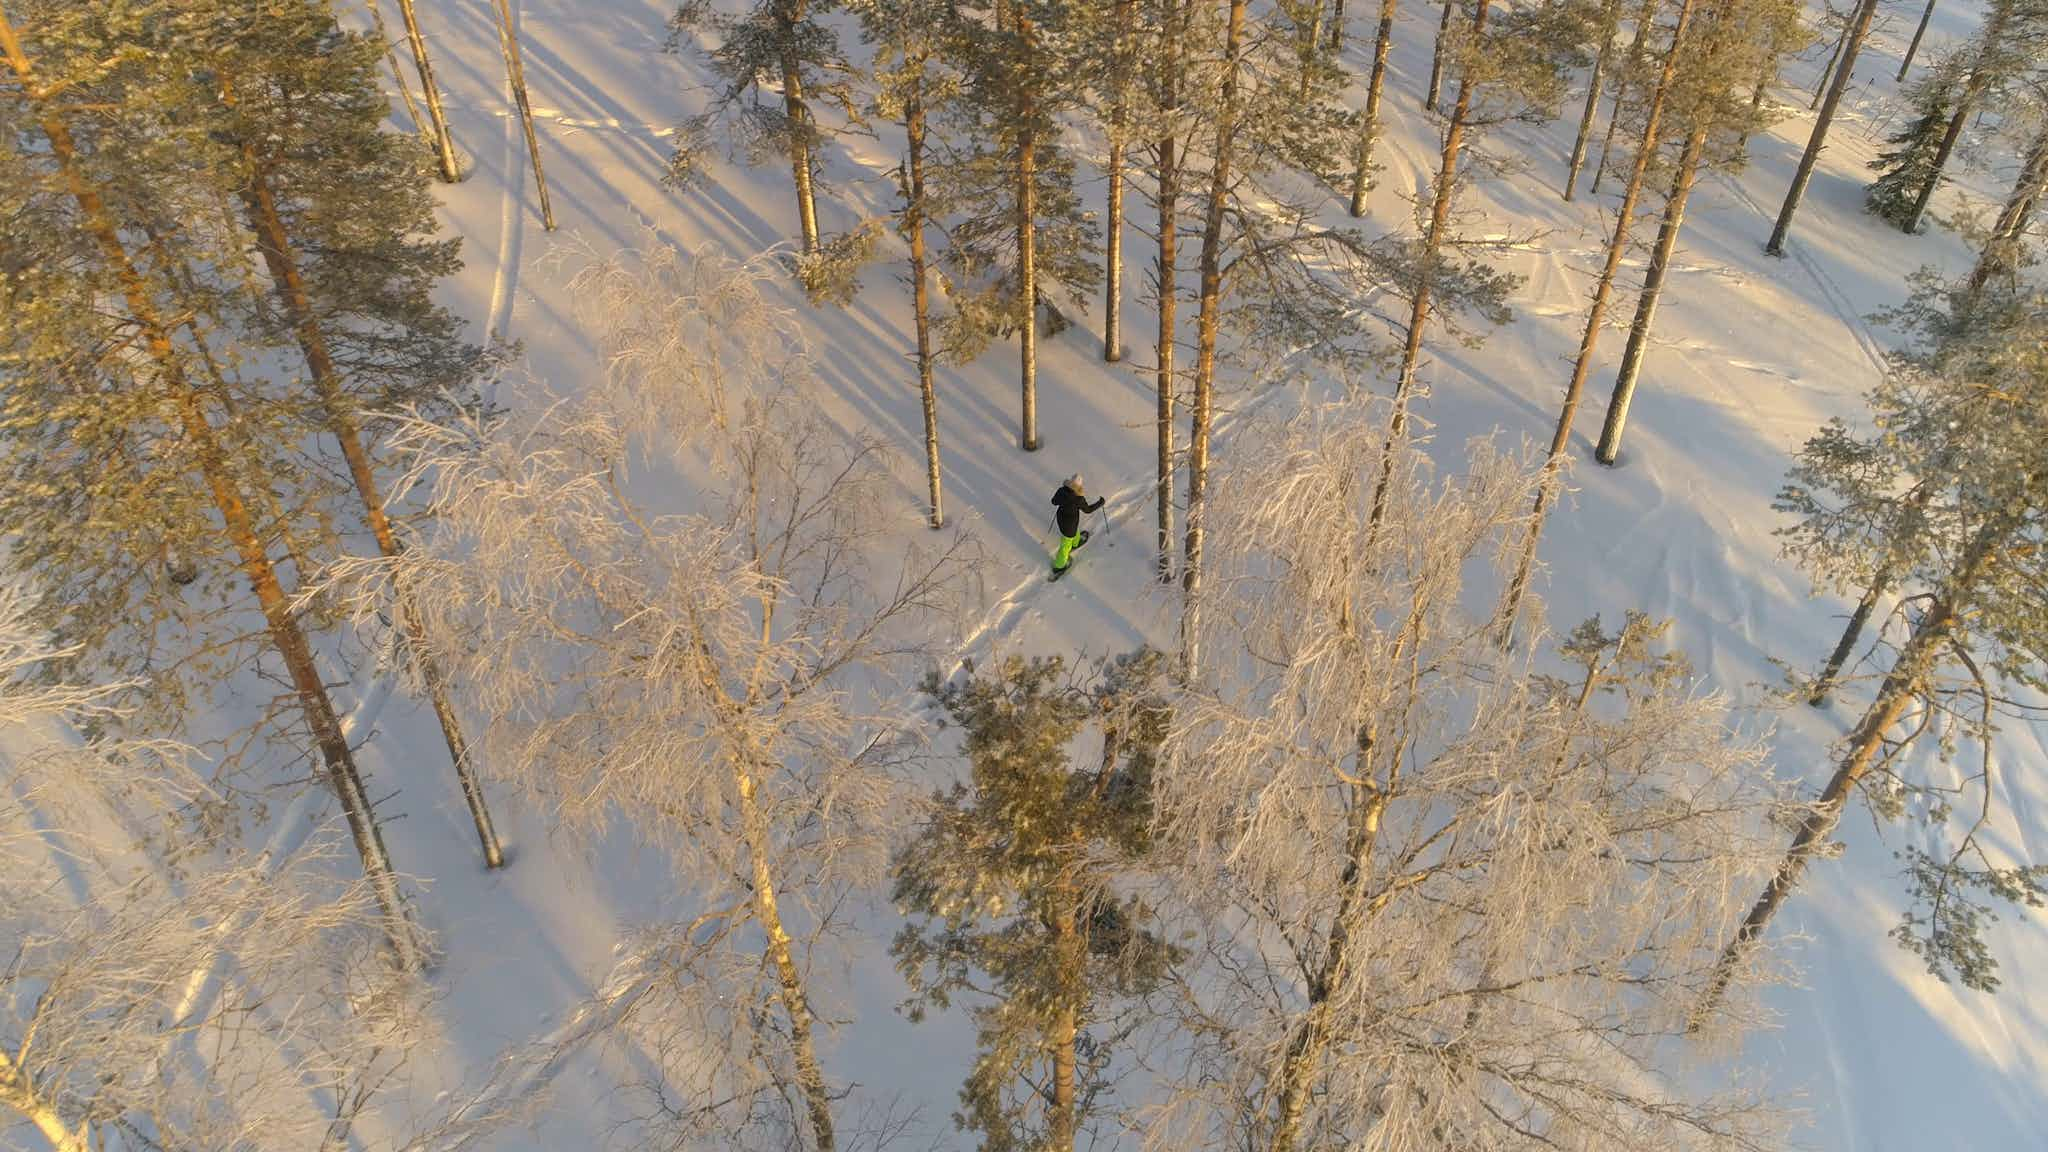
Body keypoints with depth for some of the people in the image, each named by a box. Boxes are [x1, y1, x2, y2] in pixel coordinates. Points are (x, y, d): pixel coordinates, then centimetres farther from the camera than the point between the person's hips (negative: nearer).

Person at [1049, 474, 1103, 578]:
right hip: (1069, 524, -5)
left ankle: (1075, 542, 70)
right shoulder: (1079, 499, -36)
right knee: (1066, 545, 20)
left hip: (1060, 517, 5)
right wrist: (1099, 503, -1)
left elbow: (1054, 502, -5)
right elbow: (1087, 509, -16)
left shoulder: (1062, 490, -22)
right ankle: (1058, 567, 40)